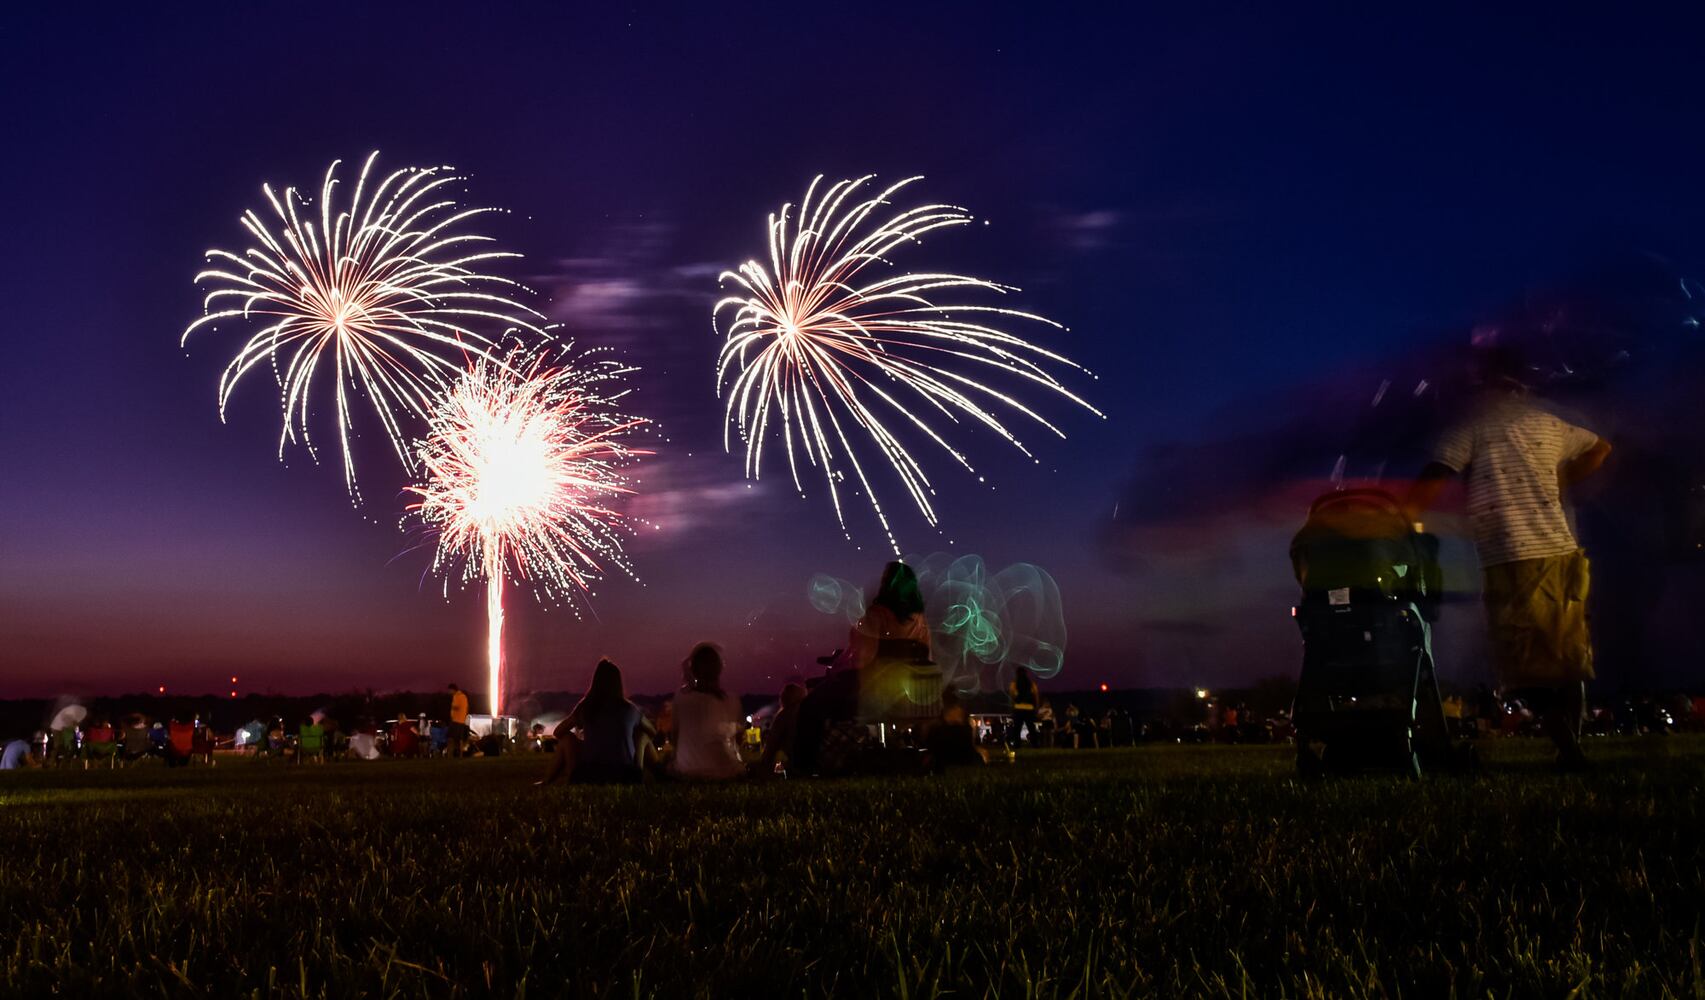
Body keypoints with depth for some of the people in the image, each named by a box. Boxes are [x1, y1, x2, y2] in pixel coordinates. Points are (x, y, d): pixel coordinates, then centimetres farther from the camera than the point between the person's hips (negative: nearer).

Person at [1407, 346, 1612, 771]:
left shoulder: (1472, 427, 0)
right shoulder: (1550, 424, 17)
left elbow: (1433, 481, -9)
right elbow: (1601, 448, 34)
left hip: (1512, 558, -5)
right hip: (1561, 552, 5)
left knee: (1523, 660, -3)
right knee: (1568, 654, 11)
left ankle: (1566, 743, -14)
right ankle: (1571, 746, 11)